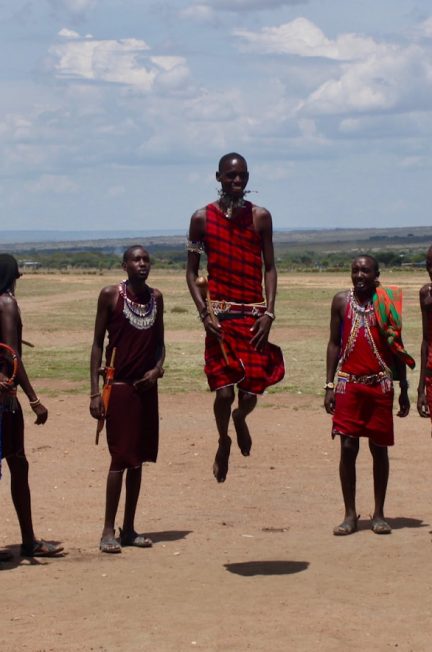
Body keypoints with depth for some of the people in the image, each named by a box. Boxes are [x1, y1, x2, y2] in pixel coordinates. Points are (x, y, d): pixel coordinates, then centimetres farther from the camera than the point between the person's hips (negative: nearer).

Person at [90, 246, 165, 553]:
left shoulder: (155, 297, 8)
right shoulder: (111, 295, -6)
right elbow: (98, 343, -4)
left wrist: (157, 368, -5)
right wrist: (95, 392, -9)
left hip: (146, 386, 5)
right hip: (119, 386, -5)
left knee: (138, 458, 8)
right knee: (120, 458, -8)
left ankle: (129, 528, 16)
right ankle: (109, 530, 0)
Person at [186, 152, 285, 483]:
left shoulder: (260, 217, 4)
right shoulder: (202, 218, 0)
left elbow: (269, 268, 6)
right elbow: (192, 271, 4)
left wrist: (269, 312, -4)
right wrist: (204, 312, -8)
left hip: (254, 313, 1)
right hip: (220, 313, -1)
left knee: (251, 393, -1)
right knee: (224, 391, -9)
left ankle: (240, 418, 37)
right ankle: (223, 441, 22)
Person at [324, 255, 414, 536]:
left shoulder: (387, 302, 2)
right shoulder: (341, 301, 4)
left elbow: (396, 347, 7)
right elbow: (334, 343, 8)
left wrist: (404, 390, 7)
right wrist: (329, 385, 1)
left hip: (380, 385, 0)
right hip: (349, 384, 0)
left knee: (380, 448, 5)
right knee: (348, 448, -2)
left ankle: (379, 514, 14)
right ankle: (350, 514, 7)